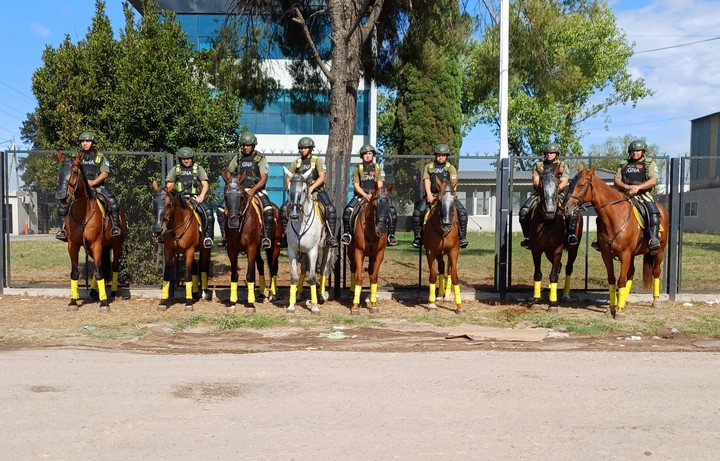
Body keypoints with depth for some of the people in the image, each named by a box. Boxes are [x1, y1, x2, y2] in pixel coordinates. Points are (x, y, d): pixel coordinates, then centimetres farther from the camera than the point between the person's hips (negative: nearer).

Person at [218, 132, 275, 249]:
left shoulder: (260, 158, -1)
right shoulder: (237, 157, 10)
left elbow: (264, 179, -9)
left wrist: (253, 190, -22)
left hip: (257, 189, -4)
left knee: (269, 210, -30)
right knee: (221, 209, -11)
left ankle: (266, 237, -17)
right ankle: (225, 236, 0)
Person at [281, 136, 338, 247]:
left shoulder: (317, 161, 1)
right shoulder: (296, 163, 12)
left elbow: (322, 177, -11)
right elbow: (288, 179, 14)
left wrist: (311, 188, -23)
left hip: (317, 191, -3)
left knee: (331, 209, -27)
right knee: (284, 208, -18)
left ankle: (331, 235, -19)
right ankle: (286, 234, -6)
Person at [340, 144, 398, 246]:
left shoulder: (378, 168, 12)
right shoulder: (358, 168, 9)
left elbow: (380, 184, 1)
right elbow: (356, 185, -1)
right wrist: (365, 195, -17)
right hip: (361, 195, -1)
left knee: (392, 211, -20)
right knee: (347, 211, -27)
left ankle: (391, 234, -8)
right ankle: (347, 233, -11)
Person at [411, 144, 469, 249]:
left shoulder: (451, 168, 11)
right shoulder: (428, 167, 12)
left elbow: (453, 183, 1)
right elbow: (426, 181, 1)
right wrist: (429, 194, -15)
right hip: (431, 195, 0)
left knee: (462, 212, -18)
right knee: (418, 212, -20)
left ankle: (462, 236, -6)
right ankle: (417, 236, -8)